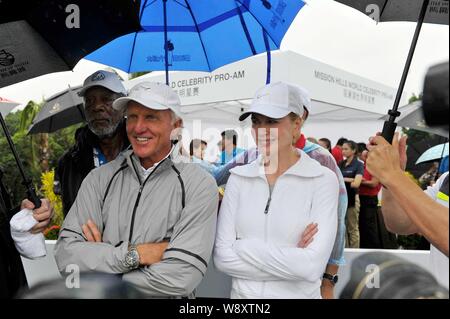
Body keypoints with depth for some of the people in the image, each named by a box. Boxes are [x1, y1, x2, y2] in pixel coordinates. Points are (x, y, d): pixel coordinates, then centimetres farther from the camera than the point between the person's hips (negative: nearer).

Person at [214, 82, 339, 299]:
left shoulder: (322, 180, -13)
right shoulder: (238, 177, -4)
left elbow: (312, 266, -22)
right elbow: (222, 256, -9)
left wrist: (243, 247, -15)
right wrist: (290, 257, -17)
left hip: (299, 295, -2)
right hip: (242, 293, 2)